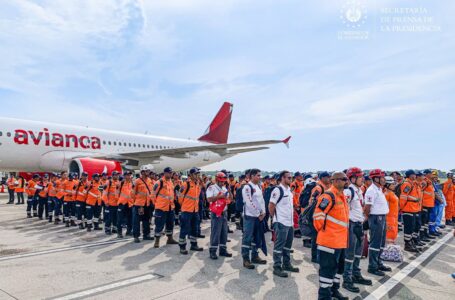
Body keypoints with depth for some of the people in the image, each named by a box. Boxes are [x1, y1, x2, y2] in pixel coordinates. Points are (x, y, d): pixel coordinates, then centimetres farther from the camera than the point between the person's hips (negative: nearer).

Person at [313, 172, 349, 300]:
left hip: (340, 240, 10)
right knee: (328, 268, -1)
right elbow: (318, 215, -23)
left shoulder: (341, 196, 14)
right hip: (330, 240, -10)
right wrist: (322, 230, -11)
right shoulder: (328, 195, -19)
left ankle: (334, 290, 38)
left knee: (338, 266, 21)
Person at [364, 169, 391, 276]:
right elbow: (367, 207, -20)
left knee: (381, 243, 18)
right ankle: (372, 267, 8)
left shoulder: (379, 189, 13)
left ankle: (378, 263, 31)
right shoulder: (371, 190, -18)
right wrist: (368, 217, -7)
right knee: (375, 243, -1)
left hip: (382, 218, 10)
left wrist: (380, 217, 13)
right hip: (376, 218, -10)